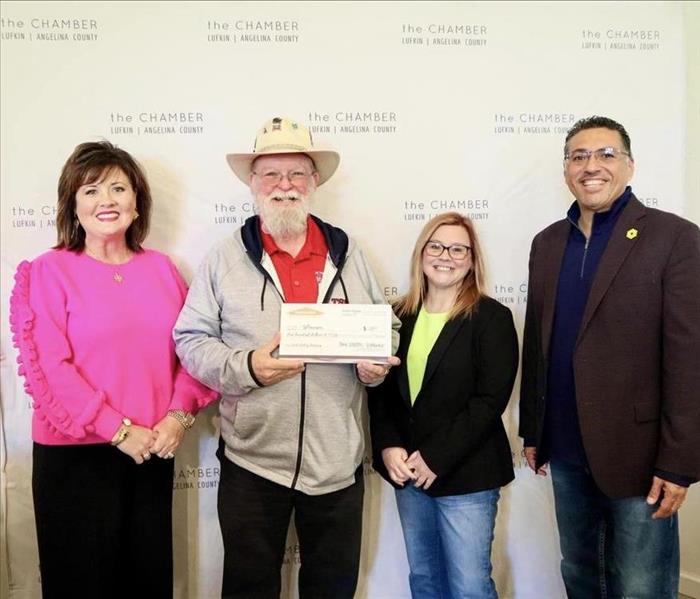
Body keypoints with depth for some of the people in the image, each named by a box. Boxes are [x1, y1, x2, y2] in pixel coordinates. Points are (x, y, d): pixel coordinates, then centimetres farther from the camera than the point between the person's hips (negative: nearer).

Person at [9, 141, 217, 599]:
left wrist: (179, 415, -9)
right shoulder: (49, 272, -6)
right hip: (75, 455, -3)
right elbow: (50, 368, -13)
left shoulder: (161, 268, 5)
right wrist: (119, 430, -16)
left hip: (154, 450, 4)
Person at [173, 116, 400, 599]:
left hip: (338, 461, 2)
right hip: (252, 458, -1)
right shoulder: (225, 259, 0)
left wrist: (376, 365, -9)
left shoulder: (347, 253, 7)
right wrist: (244, 368, -19)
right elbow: (191, 339, -2)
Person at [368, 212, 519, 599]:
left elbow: (490, 400, -15)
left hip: (466, 475, -4)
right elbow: (380, 389, 6)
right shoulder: (400, 316, 7)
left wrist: (436, 458, -18)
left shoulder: (492, 318, -7)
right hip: (408, 471, 5)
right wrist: (388, 447, -9)